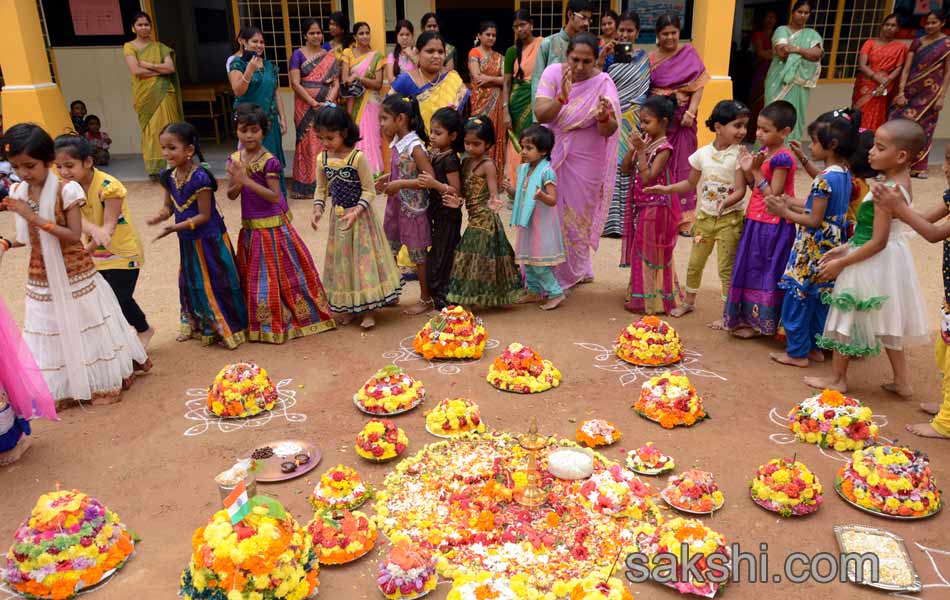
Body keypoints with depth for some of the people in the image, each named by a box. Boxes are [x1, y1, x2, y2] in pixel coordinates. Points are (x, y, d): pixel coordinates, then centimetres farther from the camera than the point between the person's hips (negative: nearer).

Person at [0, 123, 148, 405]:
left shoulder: (66, 190, -17)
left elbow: (74, 235, -22)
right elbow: (28, 237, 10)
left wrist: (34, 217, -26)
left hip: (74, 274, -5)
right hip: (41, 278, 5)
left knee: (82, 327, 8)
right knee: (52, 331, 13)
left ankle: (105, 383, 26)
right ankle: (67, 387, 30)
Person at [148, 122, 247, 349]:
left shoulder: (200, 177, -23)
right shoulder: (169, 176, -1)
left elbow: (204, 215, -21)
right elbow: (169, 206, 9)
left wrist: (175, 227, -26)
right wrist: (161, 216, -13)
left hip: (209, 239, -7)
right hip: (188, 241, 7)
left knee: (215, 283, 4)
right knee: (191, 283, 20)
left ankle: (229, 328, 19)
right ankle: (196, 325, 38)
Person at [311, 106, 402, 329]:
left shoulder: (358, 158, -18)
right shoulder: (322, 159, -2)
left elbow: (369, 191, -16)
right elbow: (321, 188, 7)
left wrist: (356, 211, -28)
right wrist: (318, 209, -9)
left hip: (360, 217, -5)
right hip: (338, 217, 6)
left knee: (363, 258, 0)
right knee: (341, 259, 12)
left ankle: (369, 310, 9)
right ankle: (349, 307, 26)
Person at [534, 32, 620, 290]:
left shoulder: (603, 83, -12)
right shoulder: (553, 73, -9)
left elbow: (608, 132, -17)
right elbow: (540, 114, -20)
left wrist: (604, 117, -38)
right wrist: (562, 98, -36)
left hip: (584, 162, -1)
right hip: (552, 155, 2)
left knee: (576, 215, 8)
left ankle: (573, 271, 27)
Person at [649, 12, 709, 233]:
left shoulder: (689, 53, 2)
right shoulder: (651, 58, 5)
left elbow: (698, 84, -4)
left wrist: (691, 112, -15)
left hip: (681, 118, -1)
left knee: (682, 165, 1)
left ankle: (683, 217, 7)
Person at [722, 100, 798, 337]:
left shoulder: (782, 159, -18)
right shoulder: (764, 152, 7)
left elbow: (773, 196, -20)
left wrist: (756, 171, -19)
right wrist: (748, 170, -4)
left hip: (771, 226, -9)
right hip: (757, 221, 9)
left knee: (763, 273, 3)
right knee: (751, 269, 16)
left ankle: (758, 322, 16)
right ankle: (750, 317, 30)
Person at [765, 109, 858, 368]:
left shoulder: (825, 179, -22)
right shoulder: (844, 174, 6)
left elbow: (815, 221, -20)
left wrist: (784, 213, -14)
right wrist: (793, 204, 10)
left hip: (813, 251, -9)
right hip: (831, 247, 9)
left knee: (797, 300, 2)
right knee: (819, 300, 18)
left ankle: (797, 353, 12)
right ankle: (815, 347, 28)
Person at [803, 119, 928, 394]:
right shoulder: (900, 182, 4)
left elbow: (878, 241, -24)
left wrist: (841, 263, -17)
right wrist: (846, 248, 10)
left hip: (873, 265, -9)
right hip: (891, 262, 9)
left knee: (847, 318, 6)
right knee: (886, 323, 20)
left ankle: (837, 378, 20)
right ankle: (902, 381, 29)